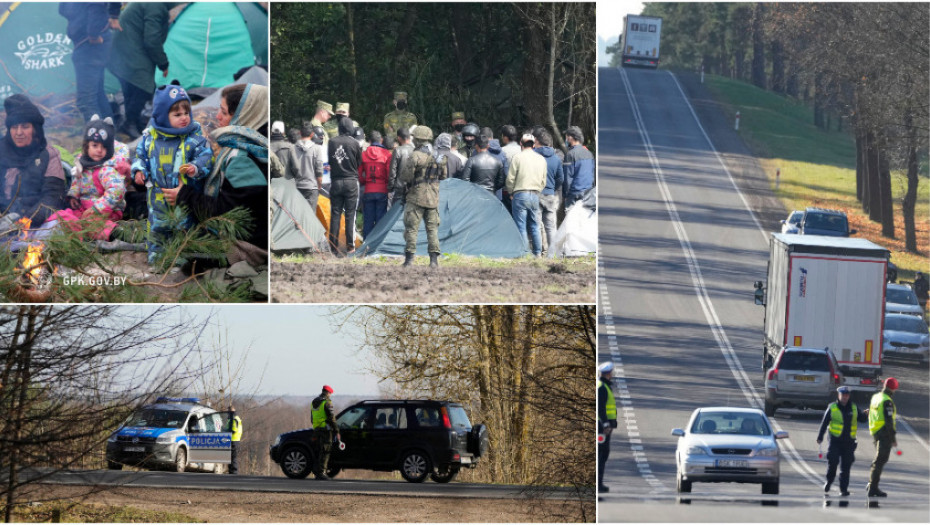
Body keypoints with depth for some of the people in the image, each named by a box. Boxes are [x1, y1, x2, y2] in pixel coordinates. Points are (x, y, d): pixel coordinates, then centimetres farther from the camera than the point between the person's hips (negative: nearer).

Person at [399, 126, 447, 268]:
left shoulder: (416, 156, -12)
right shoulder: (439, 156, 7)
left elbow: (404, 176, -13)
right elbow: (444, 176, 16)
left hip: (416, 198, -5)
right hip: (433, 198, 5)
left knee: (411, 228, 0)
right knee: (432, 228, 8)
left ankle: (409, 258, -4)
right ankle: (434, 260, 3)